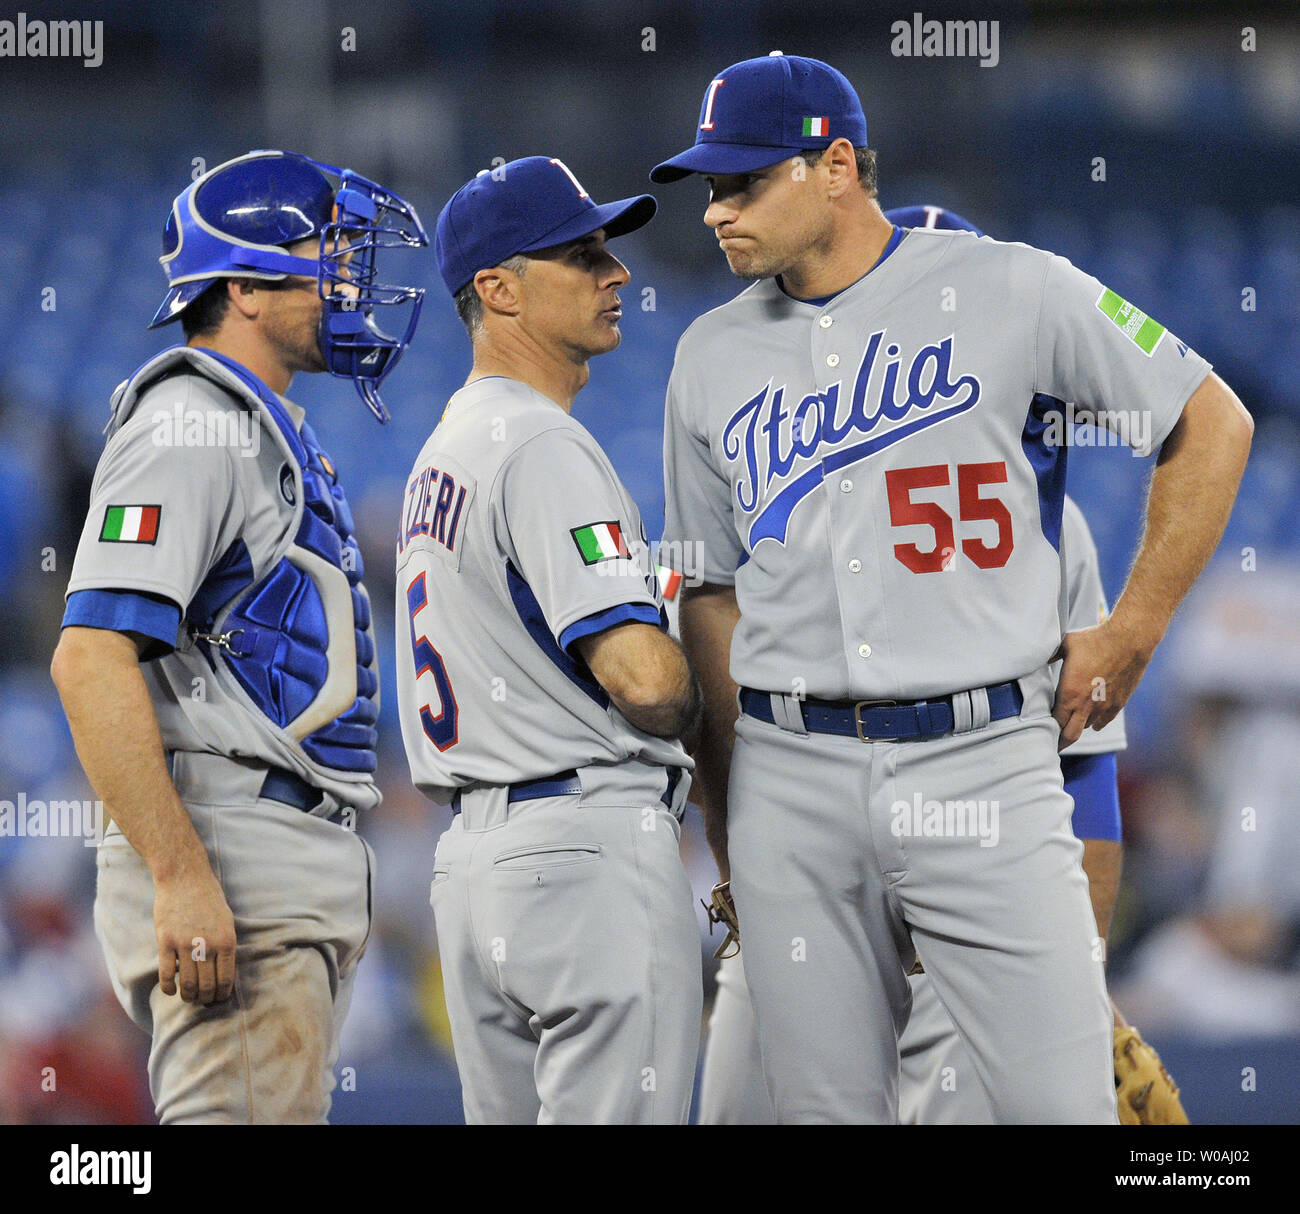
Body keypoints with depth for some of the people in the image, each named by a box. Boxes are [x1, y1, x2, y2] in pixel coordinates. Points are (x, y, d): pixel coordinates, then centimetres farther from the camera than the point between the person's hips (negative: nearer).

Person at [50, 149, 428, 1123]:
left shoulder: (274, 438, 23)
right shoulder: (190, 427, -10)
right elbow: (91, 660, -20)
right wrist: (181, 879, -25)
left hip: (298, 875, 10)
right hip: (231, 868, -10)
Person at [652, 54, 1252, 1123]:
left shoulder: (1012, 292, 0)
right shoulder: (712, 358, 13)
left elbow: (1214, 425, 6)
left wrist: (1131, 636, 3)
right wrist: (727, 828, 12)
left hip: (981, 763, -3)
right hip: (793, 778, 4)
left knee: (1064, 1104, -9)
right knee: (825, 1107, 3)